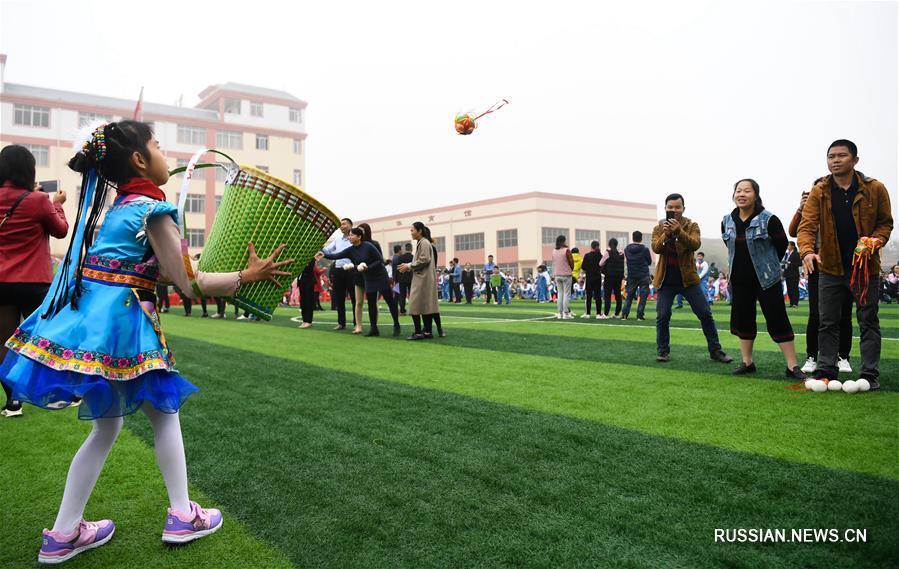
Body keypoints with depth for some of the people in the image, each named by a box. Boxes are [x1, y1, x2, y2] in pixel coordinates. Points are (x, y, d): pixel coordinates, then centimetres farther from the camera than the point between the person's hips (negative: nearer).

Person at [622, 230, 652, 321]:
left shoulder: (627, 249, 1)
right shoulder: (645, 249, -9)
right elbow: (649, 262, 3)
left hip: (631, 276, 3)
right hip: (643, 276, -3)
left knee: (629, 295, 11)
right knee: (643, 296, 3)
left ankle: (624, 315, 6)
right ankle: (639, 315, -1)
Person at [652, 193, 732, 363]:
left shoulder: (692, 226, 1)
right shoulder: (658, 228, 4)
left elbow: (695, 244, -18)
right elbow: (655, 248, -12)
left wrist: (679, 231, -34)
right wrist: (666, 234, -30)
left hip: (687, 278, 0)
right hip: (665, 280, 0)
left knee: (705, 314, 0)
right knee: (662, 316, -2)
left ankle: (715, 351, 10)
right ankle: (662, 351, 12)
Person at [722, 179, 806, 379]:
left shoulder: (769, 220, -12)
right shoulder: (727, 222, 3)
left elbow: (782, 244, -2)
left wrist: (767, 264, 6)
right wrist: (742, 264, 13)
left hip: (766, 279, -5)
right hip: (740, 280, 5)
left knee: (778, 320, -4)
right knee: (743, 319, 10)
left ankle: (792, 366, 2)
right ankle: (747, 362, 22)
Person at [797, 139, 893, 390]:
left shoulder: (875, 189, -5)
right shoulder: (819, 192, -4)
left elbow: (885, 223, 4)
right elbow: (807, 226, -13)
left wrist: (874, 242, -17)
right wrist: (807, 251, -31)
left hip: (865, 266, -1)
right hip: (830, 267, 1)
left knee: (868, 321, 5)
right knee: (827, 322, 7)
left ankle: (870, 374, 12)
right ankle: (826, 370, 16)